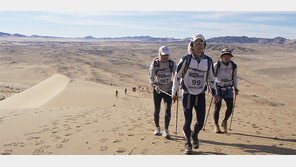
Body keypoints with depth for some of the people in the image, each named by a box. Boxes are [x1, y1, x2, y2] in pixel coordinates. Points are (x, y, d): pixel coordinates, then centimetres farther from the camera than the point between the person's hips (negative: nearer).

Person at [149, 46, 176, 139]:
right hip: (157, 90, 0)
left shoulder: (172, 63, -3)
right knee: (157, 110, 8)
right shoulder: (154, 63, -6)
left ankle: (166, 130, 0)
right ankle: (157, 128, 28)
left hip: (168, 91, 0)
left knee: (168, 110, -10)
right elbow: (151, 77, -10)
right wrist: (154, 85, -27)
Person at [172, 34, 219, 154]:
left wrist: (214, 93, 13)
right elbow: (177, 76, -1)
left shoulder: (208, 61, 3)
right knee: (188, 121, -1)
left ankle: (195, 135, 34)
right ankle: (188, 144, 21)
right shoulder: (186, 59, -8)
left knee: (201, 121, 0)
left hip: (201, 95, 3)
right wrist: (174, 93, 0)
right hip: (188, 94, -3)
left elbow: (211, 77, 16)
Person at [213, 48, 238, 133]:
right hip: (218, 88, -3)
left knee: (230, 107, -7)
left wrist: (236, 88, 15)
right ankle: (216, 126, 9)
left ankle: (225, 121, 20)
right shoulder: (217, 65, -6)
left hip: (228, 89, 3)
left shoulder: (233, 66, 7)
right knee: (217, 107, -5)